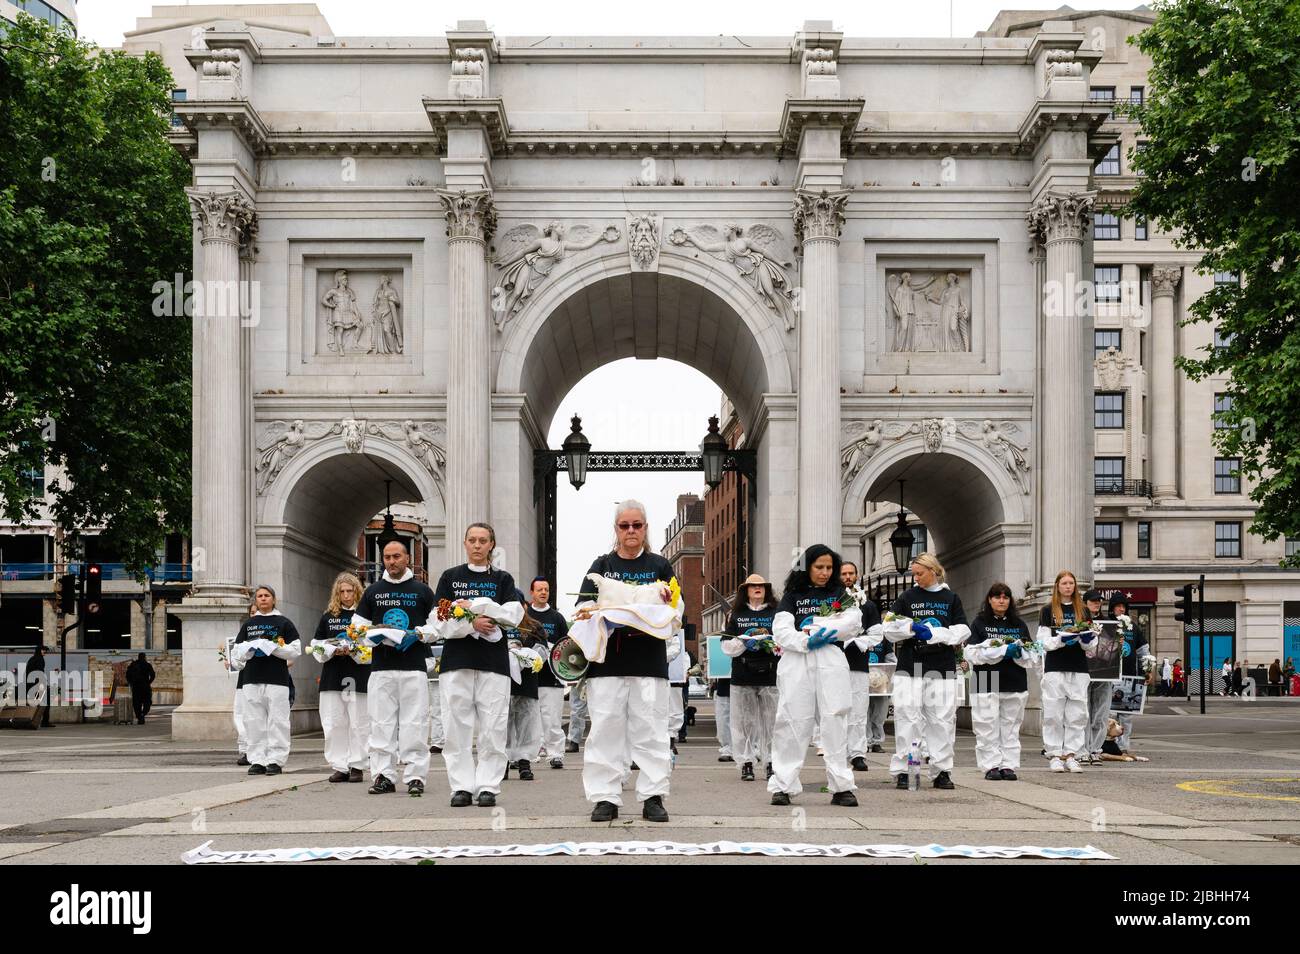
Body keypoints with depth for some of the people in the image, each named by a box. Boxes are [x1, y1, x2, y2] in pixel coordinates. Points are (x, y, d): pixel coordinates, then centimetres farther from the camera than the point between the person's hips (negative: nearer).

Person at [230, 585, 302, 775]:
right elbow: (238, 652, 15)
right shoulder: (248, 624, 17)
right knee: (254, 722, 2)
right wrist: (251, 650, -5)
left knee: (277, 721, -5)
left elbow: (295, 650, -1)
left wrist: (274, 648, -12)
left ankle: (276, 760, -1)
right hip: (252, 679, 4)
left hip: (277, 679, -4)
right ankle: (257, 760, 7)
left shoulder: (283, 623, 5)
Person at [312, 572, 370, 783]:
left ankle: (357, 766, 6)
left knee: (359, 722, -2)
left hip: (359, 676, -3)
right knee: (334, 724, 1)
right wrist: (333, 650, -4)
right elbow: (316, 644, 13)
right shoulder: (328, 616, 12)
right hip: (332, 676, 3)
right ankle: (339, 767, 7)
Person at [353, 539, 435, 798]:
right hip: (381, 667, 2)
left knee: (414, 723, -5)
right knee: (381, 723, 0)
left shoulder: (422, 590, 9)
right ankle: (383, 775, 4)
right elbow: (357, 625, 14)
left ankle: (415, 776, -3)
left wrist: (417, 634, -11)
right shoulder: (373, 591, 15)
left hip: (414, 667, -2)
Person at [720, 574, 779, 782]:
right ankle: (747, 763, 8)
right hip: (742, 677, 1)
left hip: (770, 675, 0)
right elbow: (726, 645, 6)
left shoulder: (776, 613, 8)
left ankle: (771, 762, 6)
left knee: (771, 719, -1)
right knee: (745, 720, 1)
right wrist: (744, 641, -10)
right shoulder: (735, 614, 10)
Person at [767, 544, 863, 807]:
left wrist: (816, 627, -7)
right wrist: (805, 642, -16)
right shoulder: (792, 595, 13)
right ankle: (783, 785, -2)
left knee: (835, 722, -5)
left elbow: (854, 623, 0)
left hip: (831, 660, 1)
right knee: (793, 723, -4)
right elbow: (780, 630, 0)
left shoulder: (839, 594, 16)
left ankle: (841, 787, -4)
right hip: (796, 660, -1)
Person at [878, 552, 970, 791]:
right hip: (910, 664, -1)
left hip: (942, 667, 1)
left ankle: (941, 771, 7)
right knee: (907, 716, -5)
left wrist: (935, 634, -10)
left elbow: (963, 631, 3)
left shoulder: (951, 598, 10)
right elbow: (888, 628, 5)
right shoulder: (907, 597, 9)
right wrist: (911, 628, -11)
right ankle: (902, 771, -2)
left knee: (942, 718, 0)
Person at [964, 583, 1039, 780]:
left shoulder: (1019, 625, 13)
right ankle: (991, 766, 3)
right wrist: (1004, 651, -16)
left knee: (1011, 727, 5)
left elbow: (1034, 657, 12)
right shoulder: (979, 623, 2)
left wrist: (1020, 654, -11)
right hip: (986, 685, -3)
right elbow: (972, 653, -11)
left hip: (1015, 685, 3)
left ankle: (1008, 766, 10)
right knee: (988, 728, -4)